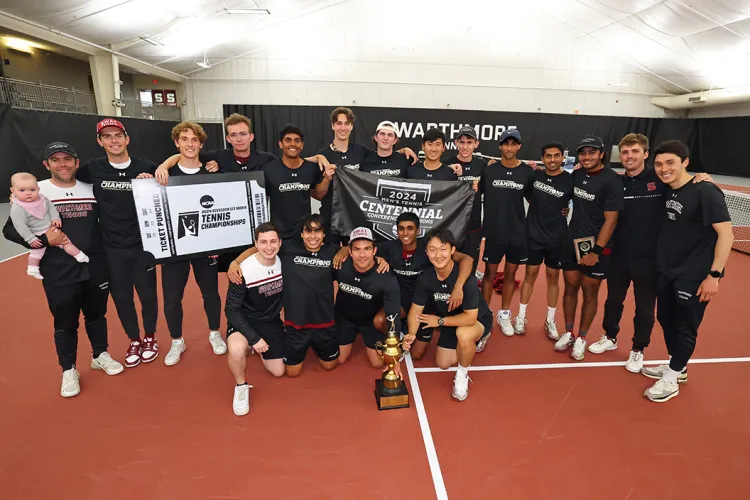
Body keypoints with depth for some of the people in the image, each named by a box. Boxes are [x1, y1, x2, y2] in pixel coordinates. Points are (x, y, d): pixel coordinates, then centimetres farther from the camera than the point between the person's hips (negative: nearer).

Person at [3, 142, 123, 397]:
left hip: (95, 267, 3)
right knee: (65, 323, 8)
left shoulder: (91, 189, 4)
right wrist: (44, 240, -18)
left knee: (97, 314, 16)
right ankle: (69, 370, 27)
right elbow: (10, 230, -4)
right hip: (58, 273, -2)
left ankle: (100, 355, 37)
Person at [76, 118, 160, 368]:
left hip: (142, 245, -1)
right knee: (121, 298, 12)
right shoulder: (93, 169, -2)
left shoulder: (146, 168, -5)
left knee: (148, 294, 10)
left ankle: (150, 338, 34)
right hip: (112, 248, 2)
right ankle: (134, 340, 35)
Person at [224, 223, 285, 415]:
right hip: (244, 319, -4)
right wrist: (254, 338, -26)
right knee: (236, 349, -37)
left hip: (271, 320, 4)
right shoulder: (244, 271, -26)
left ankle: (260, 348, 36)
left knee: (278, 371, 6)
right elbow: (231, 310, -21)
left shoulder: (284, 262, -14)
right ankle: (241, 387, -5)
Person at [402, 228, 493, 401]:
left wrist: (440, 321, -28)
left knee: (463, 334, -40)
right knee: (443, 364, 14)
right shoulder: (425, 278, -20)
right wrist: (411, 334, -30)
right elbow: (416, 309, -12)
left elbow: (471, 317, -36)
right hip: (451, 321, 6)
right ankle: (473, 343, 39)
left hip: (478, 320, -6)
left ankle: (462, 375, -9)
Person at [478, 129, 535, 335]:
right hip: (494, 232, -1)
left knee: (510, 274, 13)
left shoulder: (528, 172, -1)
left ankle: (504, 314, 28)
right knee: (490, 273, 7)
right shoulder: (489, 170, -4)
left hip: (519, 233, 2)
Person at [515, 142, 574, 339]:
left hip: (557, 238, -1)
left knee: (553, 277, 10)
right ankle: (521, 316, 19)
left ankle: (550, 321, 23)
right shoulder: (534, 175, -1)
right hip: (534, 234, 1)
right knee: (530, 274, 7)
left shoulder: (571, 180, -8)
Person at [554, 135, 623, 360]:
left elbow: (610, 220, -15)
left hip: (596, 247, -5)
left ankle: (581, 338, 23)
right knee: (570, 288, 12)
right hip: (572, 242, 5)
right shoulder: (576, 175, 5)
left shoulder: (611, 180, -13)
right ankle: (568, 333, 27)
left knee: (590, 293, 8)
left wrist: (596, 251, -18)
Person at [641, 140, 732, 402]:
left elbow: (726, 234, -17)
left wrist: (714, 275, -19)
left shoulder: (705, 192, -16)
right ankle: (677, 368, 37)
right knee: (665, 319, 17)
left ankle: (671, 379, 19)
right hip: (667, 272, 7)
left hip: (694, 276, -7)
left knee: (685, 327, 5)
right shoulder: (666, 191, 4)